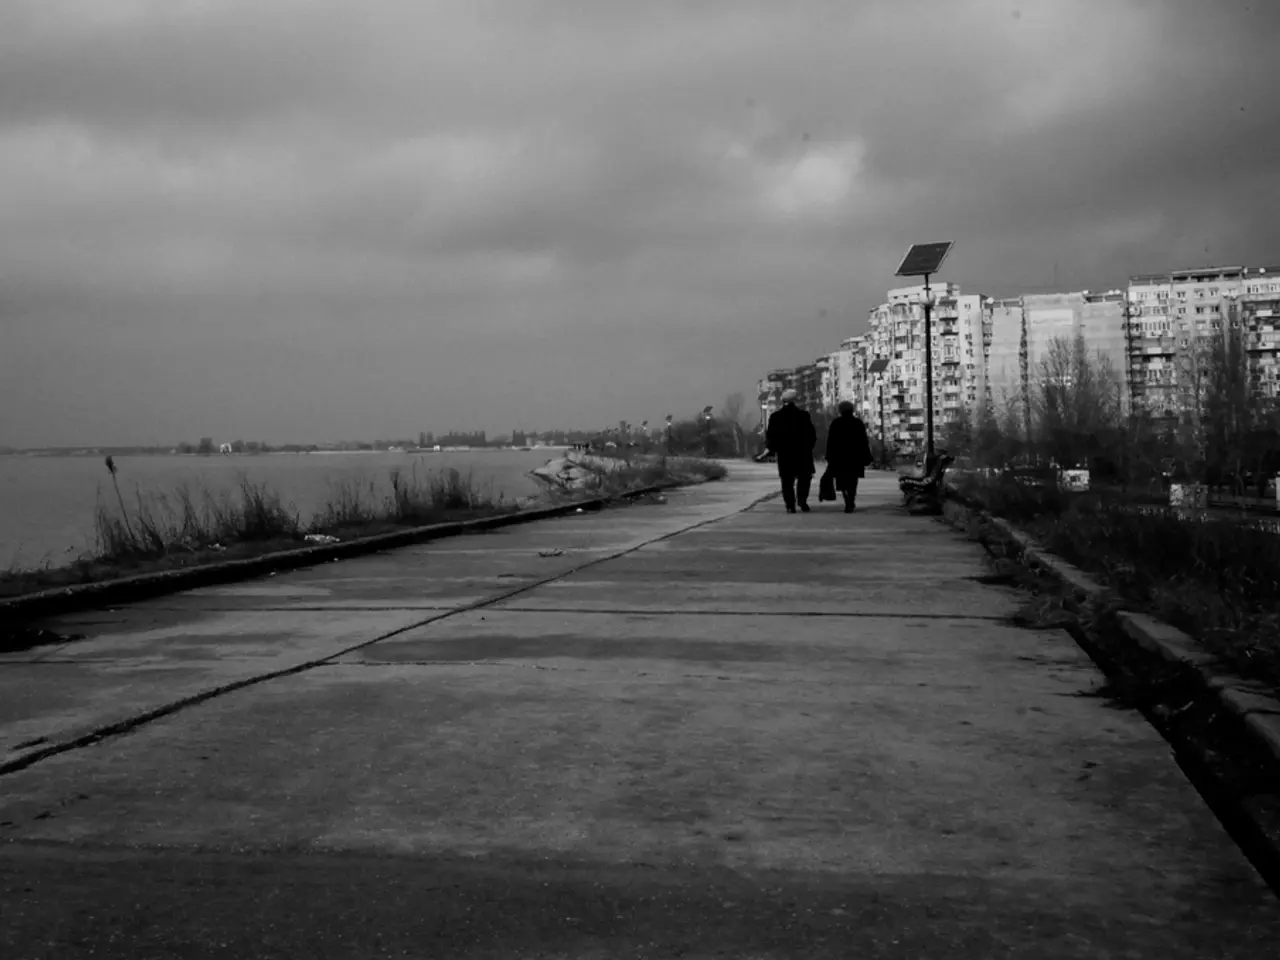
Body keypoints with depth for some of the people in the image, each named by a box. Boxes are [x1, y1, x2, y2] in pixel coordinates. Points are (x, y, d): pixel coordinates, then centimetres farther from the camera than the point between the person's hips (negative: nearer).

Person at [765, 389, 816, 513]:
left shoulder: (775, 417, -2)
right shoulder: (803, 415, -6)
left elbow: (770, 436, 0)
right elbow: (812, 434, -5)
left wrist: (773, 449, 12)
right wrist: (809, 447, 8)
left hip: (783, 454, 1)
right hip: (802, 453, -1)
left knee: (787, 481, 8)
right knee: (804, 479, 13)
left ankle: (790, 506, 1)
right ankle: (802, 502, -3)